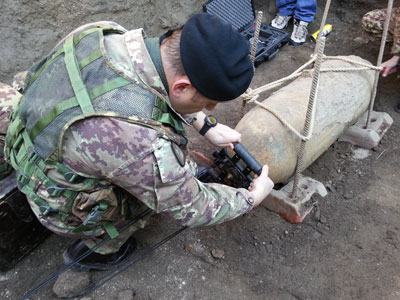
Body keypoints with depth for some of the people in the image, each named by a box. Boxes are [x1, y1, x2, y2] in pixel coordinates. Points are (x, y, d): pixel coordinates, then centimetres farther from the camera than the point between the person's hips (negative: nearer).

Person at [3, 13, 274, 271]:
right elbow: (191, 209, -20)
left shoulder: (107, 33, -20)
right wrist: (252, 198, -4)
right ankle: (96, 250, 20)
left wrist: (207, 126, 5)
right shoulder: (144, 144, -41)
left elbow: (160, 87, 3)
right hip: (65, 209, -6)